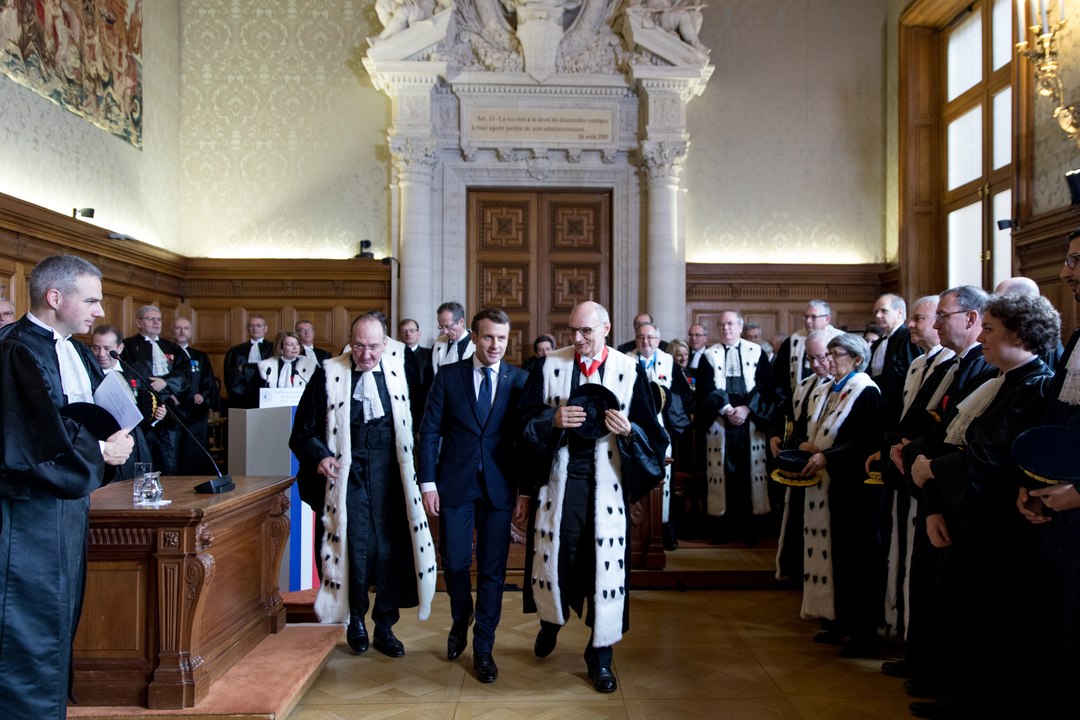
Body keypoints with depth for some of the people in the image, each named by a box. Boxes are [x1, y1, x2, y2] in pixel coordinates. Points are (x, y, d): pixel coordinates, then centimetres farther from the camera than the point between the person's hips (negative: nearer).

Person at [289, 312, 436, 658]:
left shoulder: (399, 370, 2)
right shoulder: (328, 374, -4)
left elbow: (413, 420, 7)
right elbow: (304, 431, 1)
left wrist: (414, 468, -3)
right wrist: (320, 455, -17)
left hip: (390, 475, 2)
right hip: (348, 474, -2)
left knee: (391, 548, 5)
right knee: (357, 548, -2)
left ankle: (384, 627, 23)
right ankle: (356, 619, 25)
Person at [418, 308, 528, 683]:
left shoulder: (520, 380, 1)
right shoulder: (448, 375, 1)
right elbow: (429, 431, 1)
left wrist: (525, 490, -1)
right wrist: (428, 483, -5)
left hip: (499, 487, 0)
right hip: (455, 483, 0)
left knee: (492, 569, 5)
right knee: (454, 563, 7)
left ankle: (483, 649, 21)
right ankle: (460, 624, 38)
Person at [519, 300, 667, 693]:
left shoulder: (630, 371, -1)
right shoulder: (549, 365, 1)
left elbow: (650, 429, 1)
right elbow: (526, 418, 1)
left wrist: (628, 430, -19)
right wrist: (553, 420, -18)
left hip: (606, 480, -1)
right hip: (558, 475, 1)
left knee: (606, 561, 3)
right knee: (553, 553, 9)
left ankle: (601, 653, 20)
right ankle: (551, 620, 41)